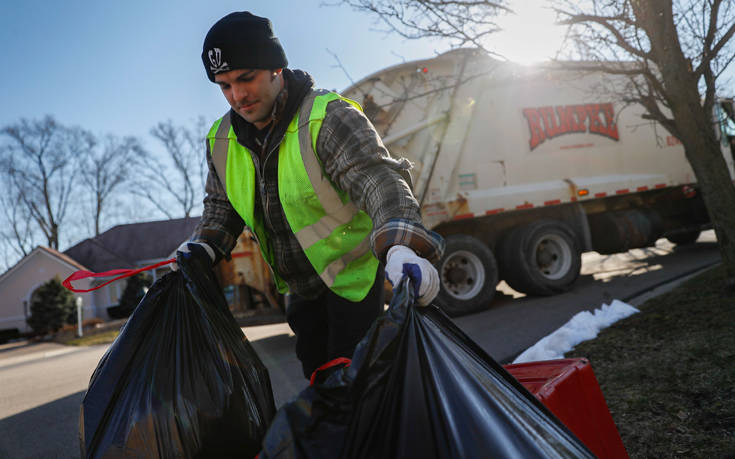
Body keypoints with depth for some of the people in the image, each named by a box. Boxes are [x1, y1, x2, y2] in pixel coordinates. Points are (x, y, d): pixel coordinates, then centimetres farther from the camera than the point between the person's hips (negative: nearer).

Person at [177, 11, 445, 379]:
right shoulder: (221, 141, 0)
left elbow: (377, 179, -36)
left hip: (353, 274, -7)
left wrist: (400, 248, -53)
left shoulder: (328, 118, -23)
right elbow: (221, 204, 14)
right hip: (301, 285, 7)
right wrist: (204, 245, -6)